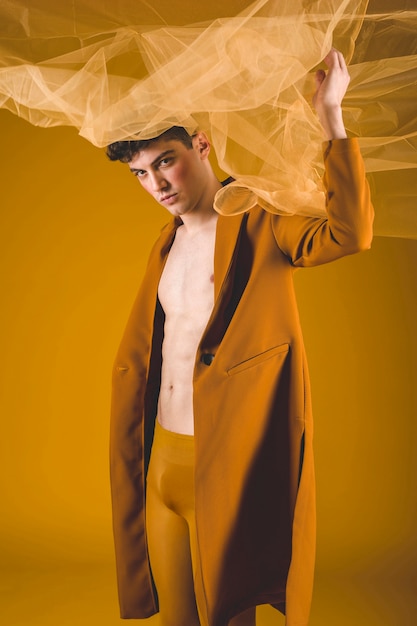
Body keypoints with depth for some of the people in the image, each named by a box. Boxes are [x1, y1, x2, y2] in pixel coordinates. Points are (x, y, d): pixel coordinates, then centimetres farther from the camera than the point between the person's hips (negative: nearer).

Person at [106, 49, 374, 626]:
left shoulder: (260, 230, -7)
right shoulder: (167, 245, 11)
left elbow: (349, 233, -27)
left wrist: (330, 116, -24)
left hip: (226, 463, -6)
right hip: (161, 459, 6)